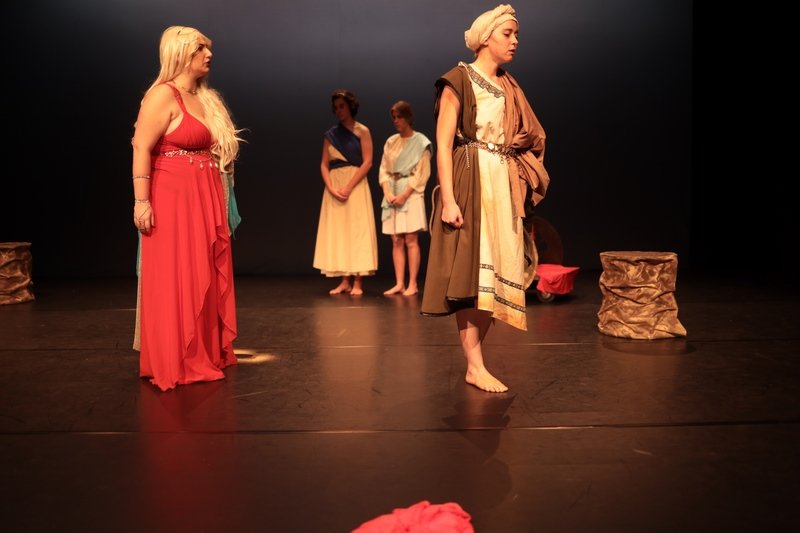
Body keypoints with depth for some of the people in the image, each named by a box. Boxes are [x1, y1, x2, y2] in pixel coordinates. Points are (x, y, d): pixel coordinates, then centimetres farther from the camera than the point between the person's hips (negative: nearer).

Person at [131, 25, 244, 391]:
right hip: (172, 198, -8)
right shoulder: (164, 95, -9)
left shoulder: (204, 98, 16)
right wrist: (141, 200, -21)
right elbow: (141, 148, -15)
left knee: (206, 277, 11)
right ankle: (173, 362, 7)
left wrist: (218, 201, 13)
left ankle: (205, 354, 22)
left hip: (205, 200, 8)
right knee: (174, 279, -3)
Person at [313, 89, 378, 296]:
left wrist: (348, 187, -15)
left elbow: (367, 162, -7)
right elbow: (324, 165, 7)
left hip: (355, 185, -4)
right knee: (337, 231, 1)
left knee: (357, 230, -6)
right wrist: (331, 188, -10)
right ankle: (344, 281, 5)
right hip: (334, 188, 4)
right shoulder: (330, 135, 13)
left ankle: (358, 282, -5)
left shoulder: (362, 131, 2)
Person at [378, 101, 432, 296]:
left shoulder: (420, 142, -1)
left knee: (410, 240, -7)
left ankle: (412, 284, -3)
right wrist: (387, 192, -6)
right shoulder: (390, 142, 13)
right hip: (392, 195, 5)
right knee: (396, 241, 3)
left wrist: (404, 195, -14)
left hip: (411, 194, -5)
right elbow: (384, 170, 10)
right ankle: (399, 283, 6)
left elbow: (421, 174, -7)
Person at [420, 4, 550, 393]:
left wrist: (517, 189, 9)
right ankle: (475, 367, -4)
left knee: (497, 272, 4)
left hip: (504, 186, 7)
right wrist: (448, 199, -19)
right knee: (471, 272, -8)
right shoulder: (458, 80, -3)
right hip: (471, 183, -7)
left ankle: (474, 355, 13)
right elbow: (443, 144, -10)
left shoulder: (509, 87, 17)